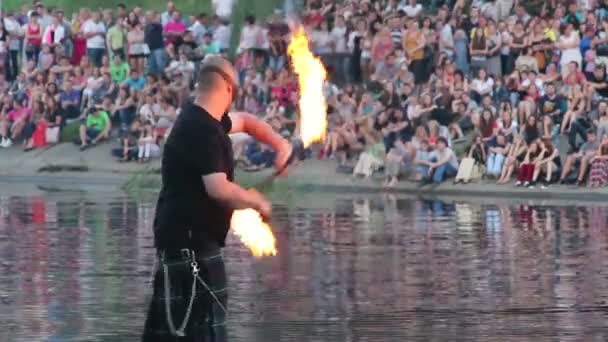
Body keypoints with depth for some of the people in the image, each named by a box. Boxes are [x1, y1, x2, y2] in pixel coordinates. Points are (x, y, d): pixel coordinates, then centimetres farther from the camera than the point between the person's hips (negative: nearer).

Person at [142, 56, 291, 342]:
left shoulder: (200, 120, 12)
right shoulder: (203, 130, -19)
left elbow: (244, 121, 31)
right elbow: (219, 189, -29)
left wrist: (280, 144, 18)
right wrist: (256, 201, -13)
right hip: (189, 240, -10)